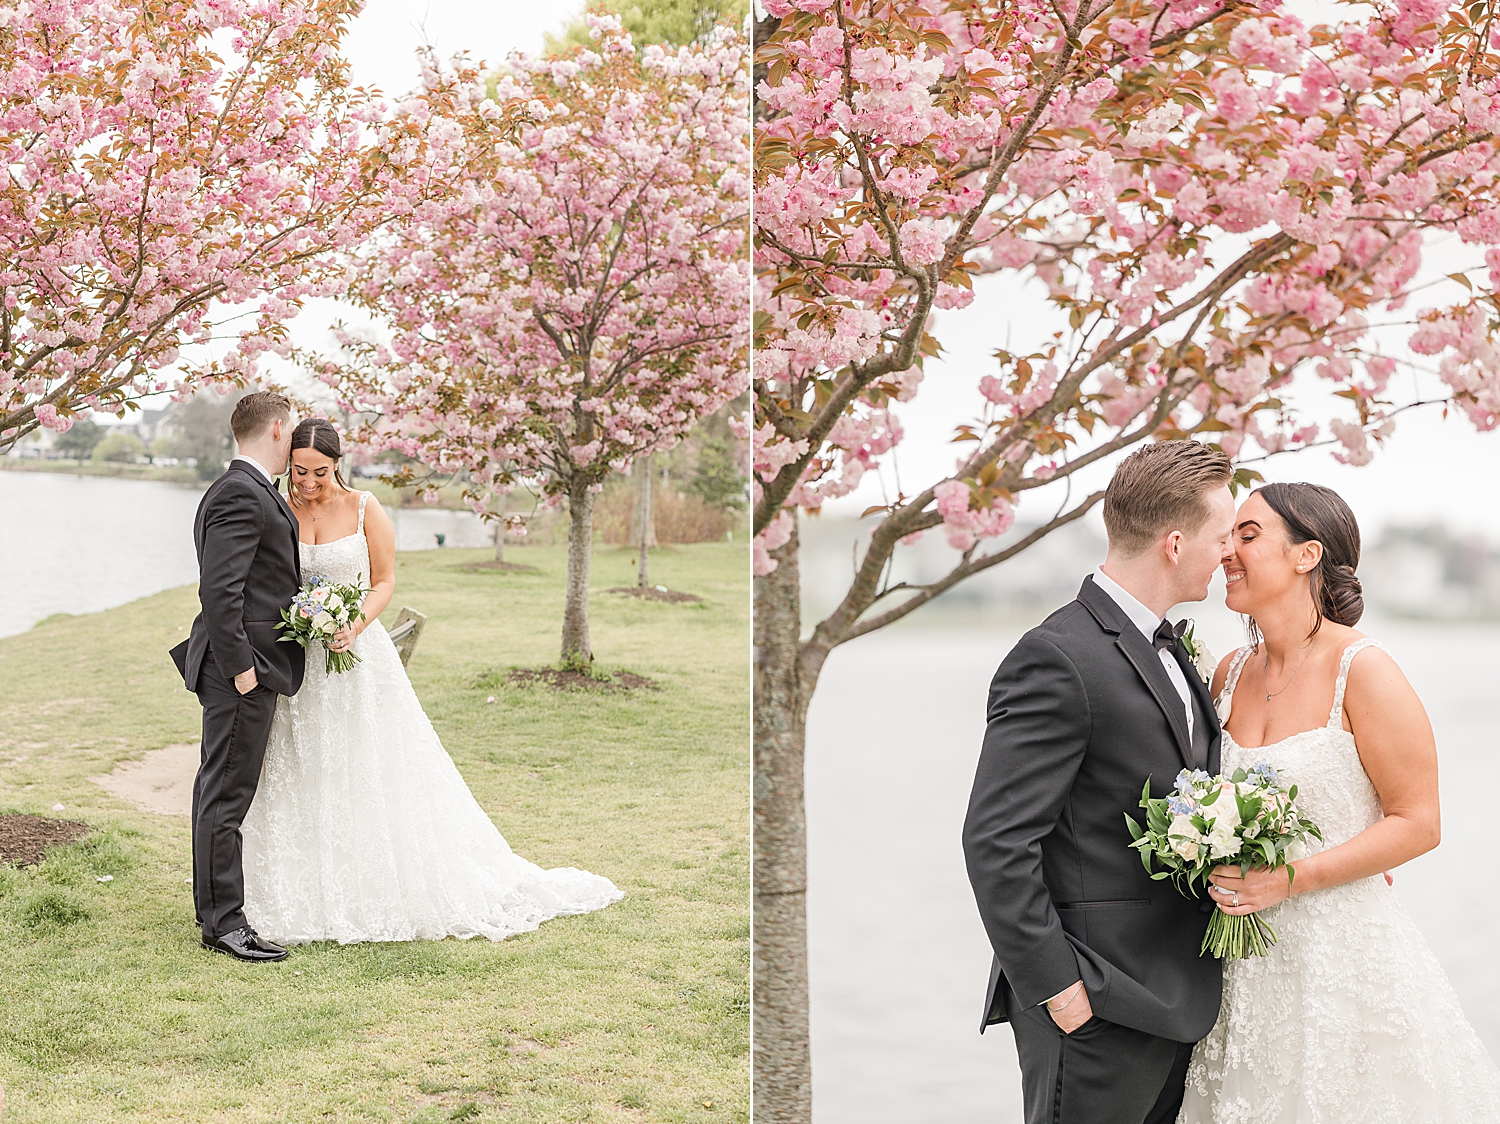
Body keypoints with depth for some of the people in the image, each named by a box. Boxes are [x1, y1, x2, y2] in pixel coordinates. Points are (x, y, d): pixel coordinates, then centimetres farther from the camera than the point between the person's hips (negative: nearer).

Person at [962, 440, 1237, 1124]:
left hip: (1173, 997, 9)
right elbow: (995, 841, -21)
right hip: (1098, 1013, -9)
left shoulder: (1167, 645, 12)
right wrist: (1058, 988, -19)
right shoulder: (1058, 659, -18)